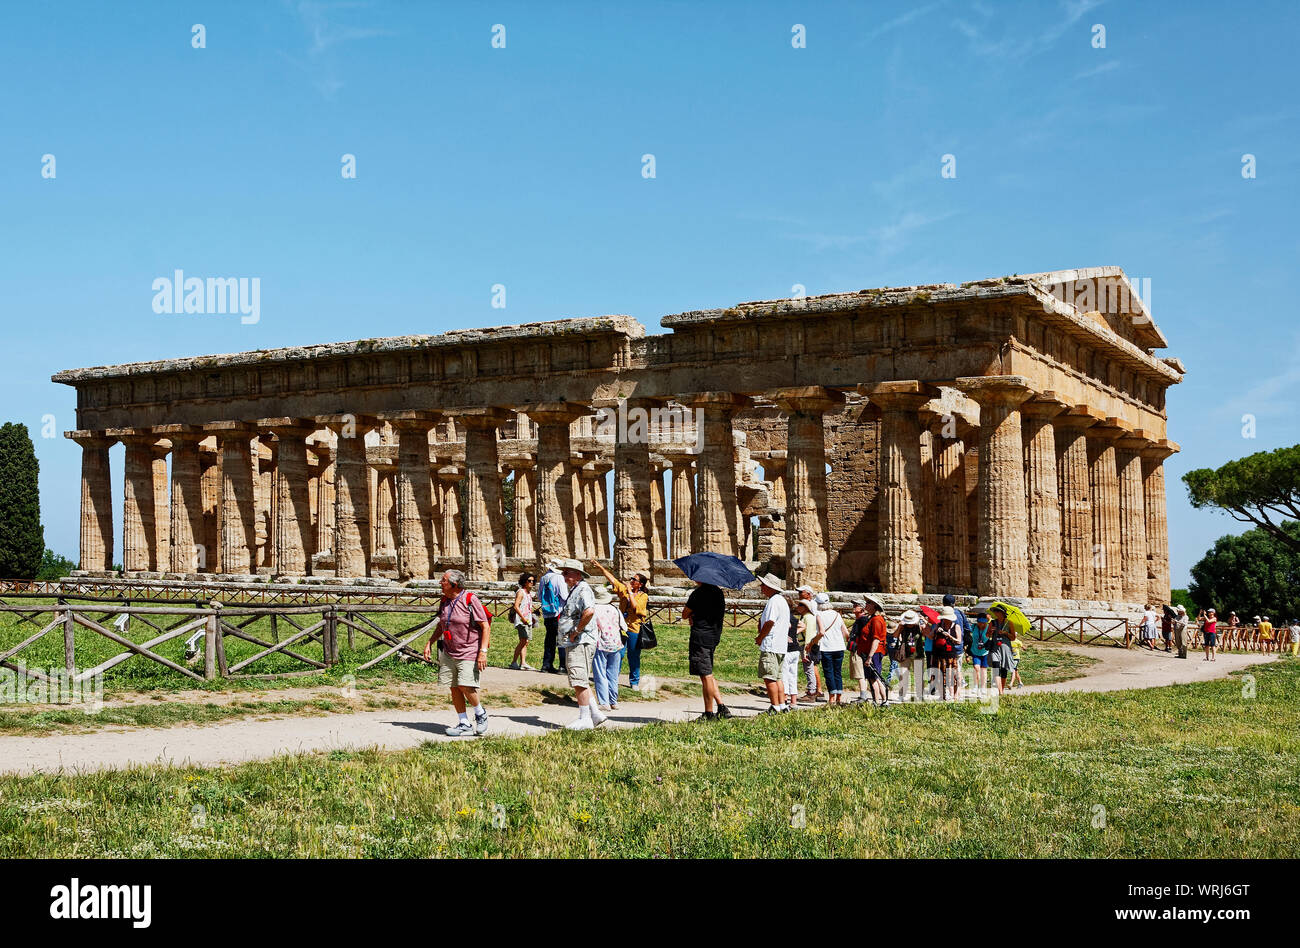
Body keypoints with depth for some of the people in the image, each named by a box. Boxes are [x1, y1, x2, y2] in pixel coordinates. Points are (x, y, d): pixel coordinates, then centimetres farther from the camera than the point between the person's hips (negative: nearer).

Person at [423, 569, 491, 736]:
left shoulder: (471, 600, -12)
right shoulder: (445, 601, 9)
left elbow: (485, 626, -12)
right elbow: (440, 625, 24)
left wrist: (483, 651, -18)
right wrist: (429, 643, 16)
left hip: (469, 653, -7)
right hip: (448, 652, 7)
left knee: (465, 686, -17)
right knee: (454, 688, 5)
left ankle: (480, 713, 9)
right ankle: (464, 724, 14)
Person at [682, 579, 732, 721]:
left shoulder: (698, 593, -14)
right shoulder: (718, 592, 11)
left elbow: (684, 615, -6)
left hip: (700, 636, -8)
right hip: (714, 635, 8)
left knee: (706, 675, -4)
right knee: (708, 675, 17)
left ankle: (709, 713, 1)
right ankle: (722, 707, 12)